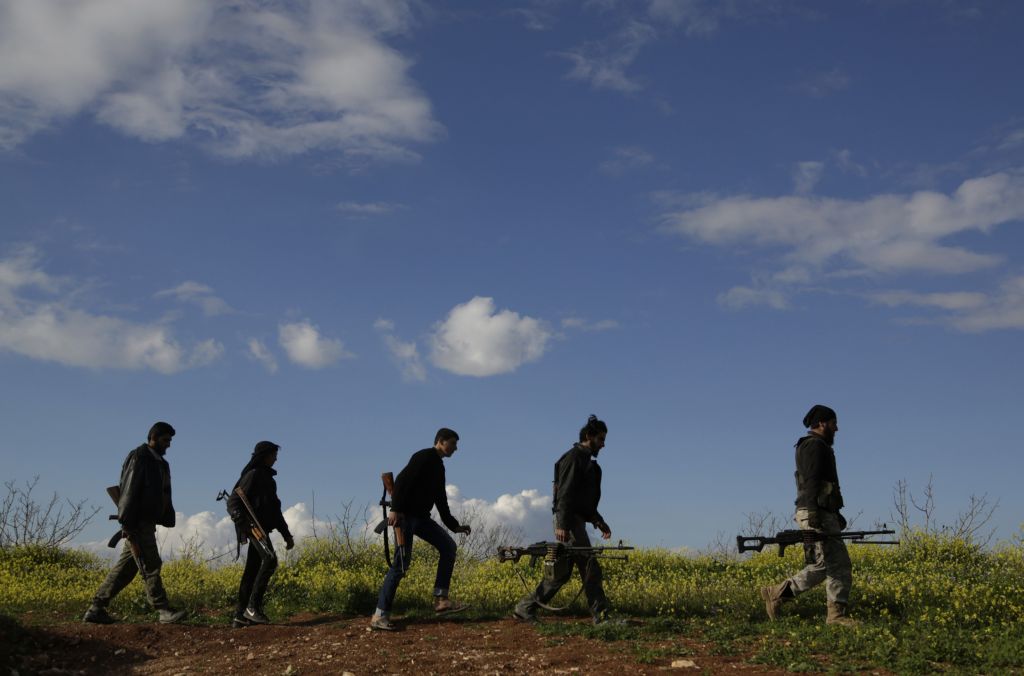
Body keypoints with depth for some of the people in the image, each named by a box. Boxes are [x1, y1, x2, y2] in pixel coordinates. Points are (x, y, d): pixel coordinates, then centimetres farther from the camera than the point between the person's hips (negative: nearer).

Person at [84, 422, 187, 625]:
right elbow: (130, 491, -15)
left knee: (126, 567, 9)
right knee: (150, 566, -9)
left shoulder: (160, 463, 20)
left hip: (148, 523, 9)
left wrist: (167, 520, 9)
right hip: (136, 523, -9)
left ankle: (96, 609, 14)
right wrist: (128, 524, -20)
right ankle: (163, 611, -9)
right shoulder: (139, 457, -8)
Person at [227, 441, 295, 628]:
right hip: (254, 526, -9)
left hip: (262, 528, 9)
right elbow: (233, 502, -13)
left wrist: (286, 534, 26)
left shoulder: (268, 478, 24)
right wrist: (244, 522, -27)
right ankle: (253, 605, -21)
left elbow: (275, 510, 29)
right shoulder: (253, 474, -5)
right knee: (270, 559, -24)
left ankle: (240, 616, 4)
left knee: (252, 571, 5)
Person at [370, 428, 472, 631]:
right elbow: (402, 480, -20)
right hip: (405, 515, -9)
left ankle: (441, 600, 2)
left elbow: (441, 501, 26)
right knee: (401, 564, -12)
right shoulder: (424, 457, -8)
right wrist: (395, 509, -30)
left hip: (421, 517, 9)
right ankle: (379, 616, -6)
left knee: (448, 545, 3)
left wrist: (455, 526, 22)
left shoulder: (439, 466, 21)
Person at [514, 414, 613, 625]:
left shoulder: (586, 461, 24)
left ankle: (525, 608, 10)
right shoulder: (574, 457, -8)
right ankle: (601, 614, -8)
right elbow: (565, 493, -18)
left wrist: (599, 521, 21)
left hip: (576, 521, 11)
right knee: (590, 567, -10)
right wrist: (562, 524, -26)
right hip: (569, 522, -11)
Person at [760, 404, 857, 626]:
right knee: (824, 564, -13)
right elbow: (811, 481, -19)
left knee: (839, 564, 6)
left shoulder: (818, 447, 25)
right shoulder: (814, 445, -7)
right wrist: (813, 512, -27)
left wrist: (836, 514, 28)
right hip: (816, 514, -11)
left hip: (823, 514, 11)